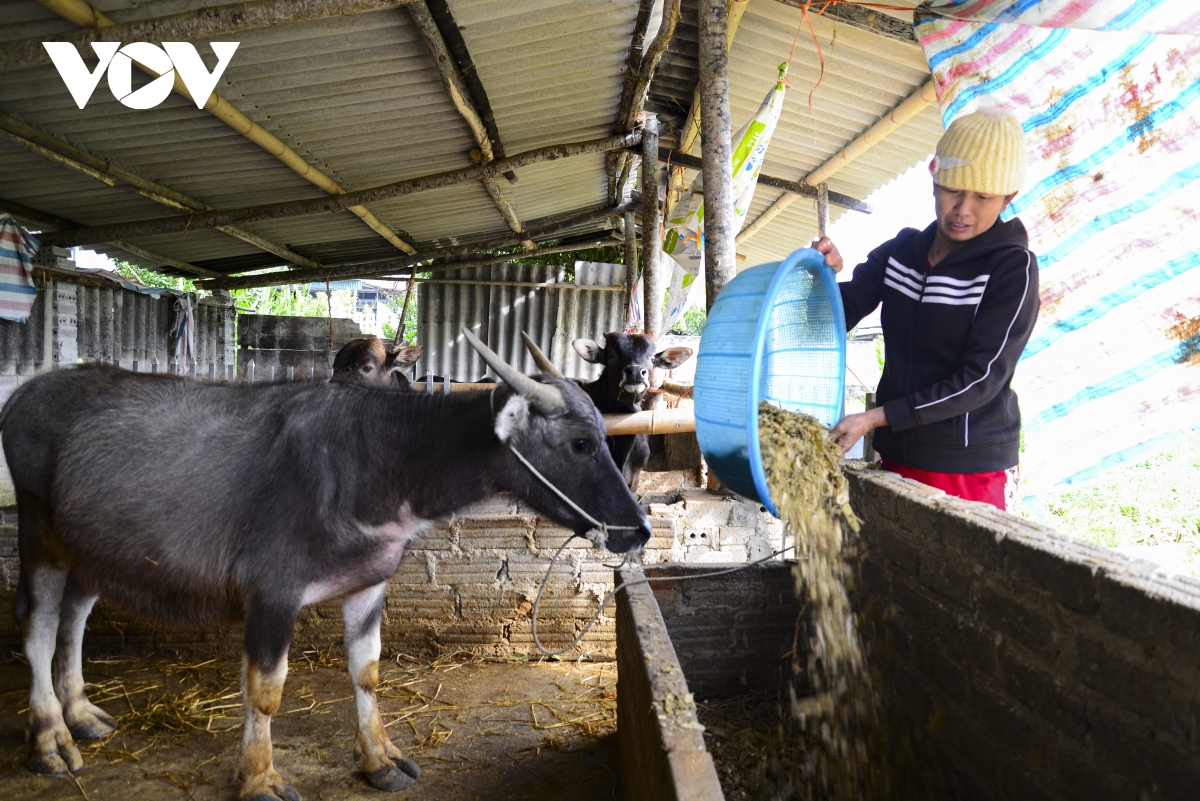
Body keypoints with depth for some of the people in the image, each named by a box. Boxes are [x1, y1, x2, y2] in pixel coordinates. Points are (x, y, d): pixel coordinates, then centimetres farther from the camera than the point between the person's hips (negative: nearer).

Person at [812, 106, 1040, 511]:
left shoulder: (1012, 266, -9)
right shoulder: (901, 250, 6)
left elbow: (981, 378, -16)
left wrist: (875, 418, -21)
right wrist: (826, 272, -17)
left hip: (966, 466, -4)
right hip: (895, 454, 5)